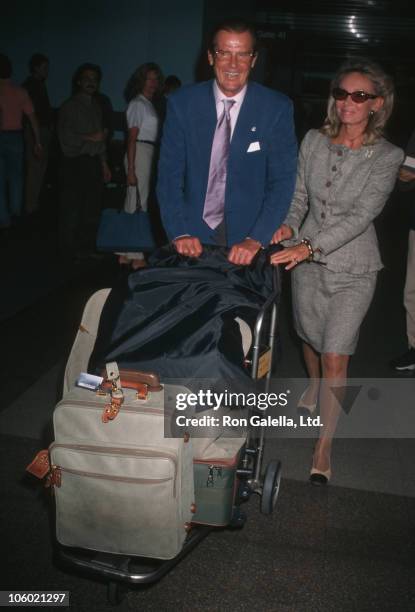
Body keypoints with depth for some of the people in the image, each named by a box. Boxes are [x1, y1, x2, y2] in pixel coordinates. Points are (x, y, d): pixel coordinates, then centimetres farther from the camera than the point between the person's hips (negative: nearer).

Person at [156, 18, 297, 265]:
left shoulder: (277, 108, -6)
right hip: (194, 237, 1)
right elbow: (170, 174, -4)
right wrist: (179, 233, -17)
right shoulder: (182, 103, -4)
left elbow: (282, 180, -9)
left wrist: (256, 239, -21)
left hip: (249, 238, 0)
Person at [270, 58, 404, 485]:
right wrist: (289, 225, -14)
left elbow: (360, 215, -20)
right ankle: (315, 386, 54)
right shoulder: (314, 141, 0)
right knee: (309, 336, 21)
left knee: (335, 356, -6)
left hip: (351, 268, -4)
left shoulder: (387, 157, -10)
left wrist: (310, 246, -30)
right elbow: (299, 196, 7)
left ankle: (324, 445, 8)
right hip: (306, 258, 4)